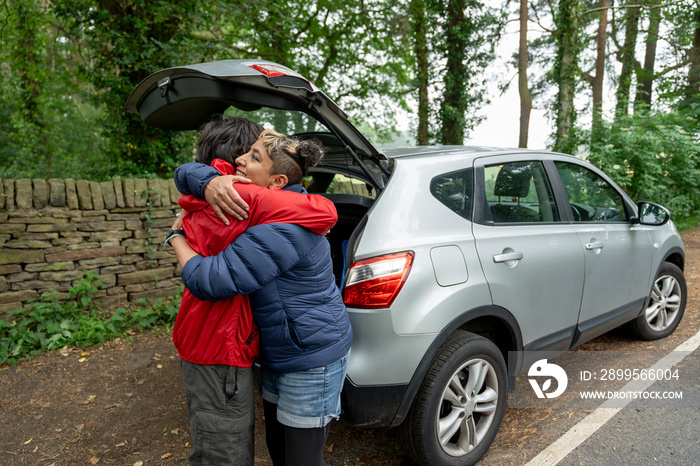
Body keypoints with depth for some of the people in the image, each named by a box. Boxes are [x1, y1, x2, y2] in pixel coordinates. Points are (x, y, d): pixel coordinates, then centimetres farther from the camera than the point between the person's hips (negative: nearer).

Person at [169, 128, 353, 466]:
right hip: (277, 356, 10)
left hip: (312, 359, -10)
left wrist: (178, 238, -12)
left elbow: (208, 281, -30)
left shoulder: (278, 229, -30)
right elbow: (189, 172, 3)